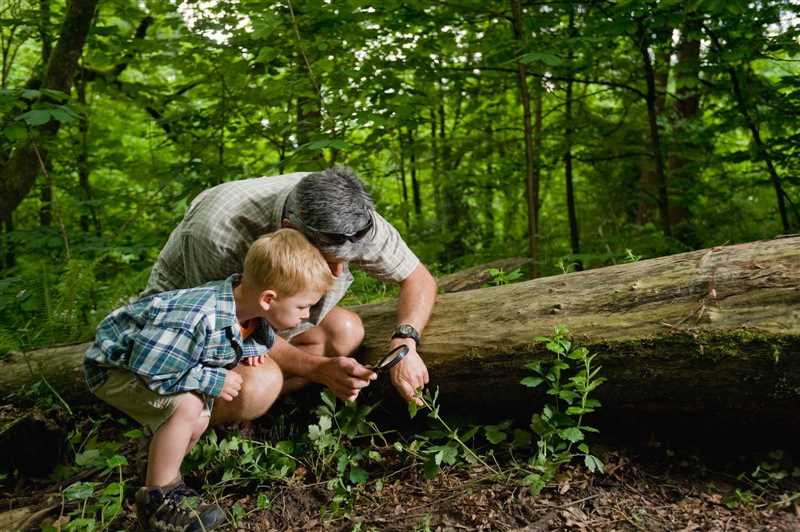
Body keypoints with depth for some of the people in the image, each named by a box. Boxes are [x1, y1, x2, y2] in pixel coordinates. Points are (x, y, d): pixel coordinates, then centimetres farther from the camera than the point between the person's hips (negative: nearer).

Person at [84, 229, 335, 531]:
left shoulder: (251, 309, -13)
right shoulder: (197, 320, -40)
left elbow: (264, 338, 9)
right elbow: (148, 370, -34)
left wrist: (252, 349, -14)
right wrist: (214, 381, -28)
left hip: (174, 360, 8)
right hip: (116, 367, -8)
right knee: (188, 406, -32)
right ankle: (158, 497, -12)